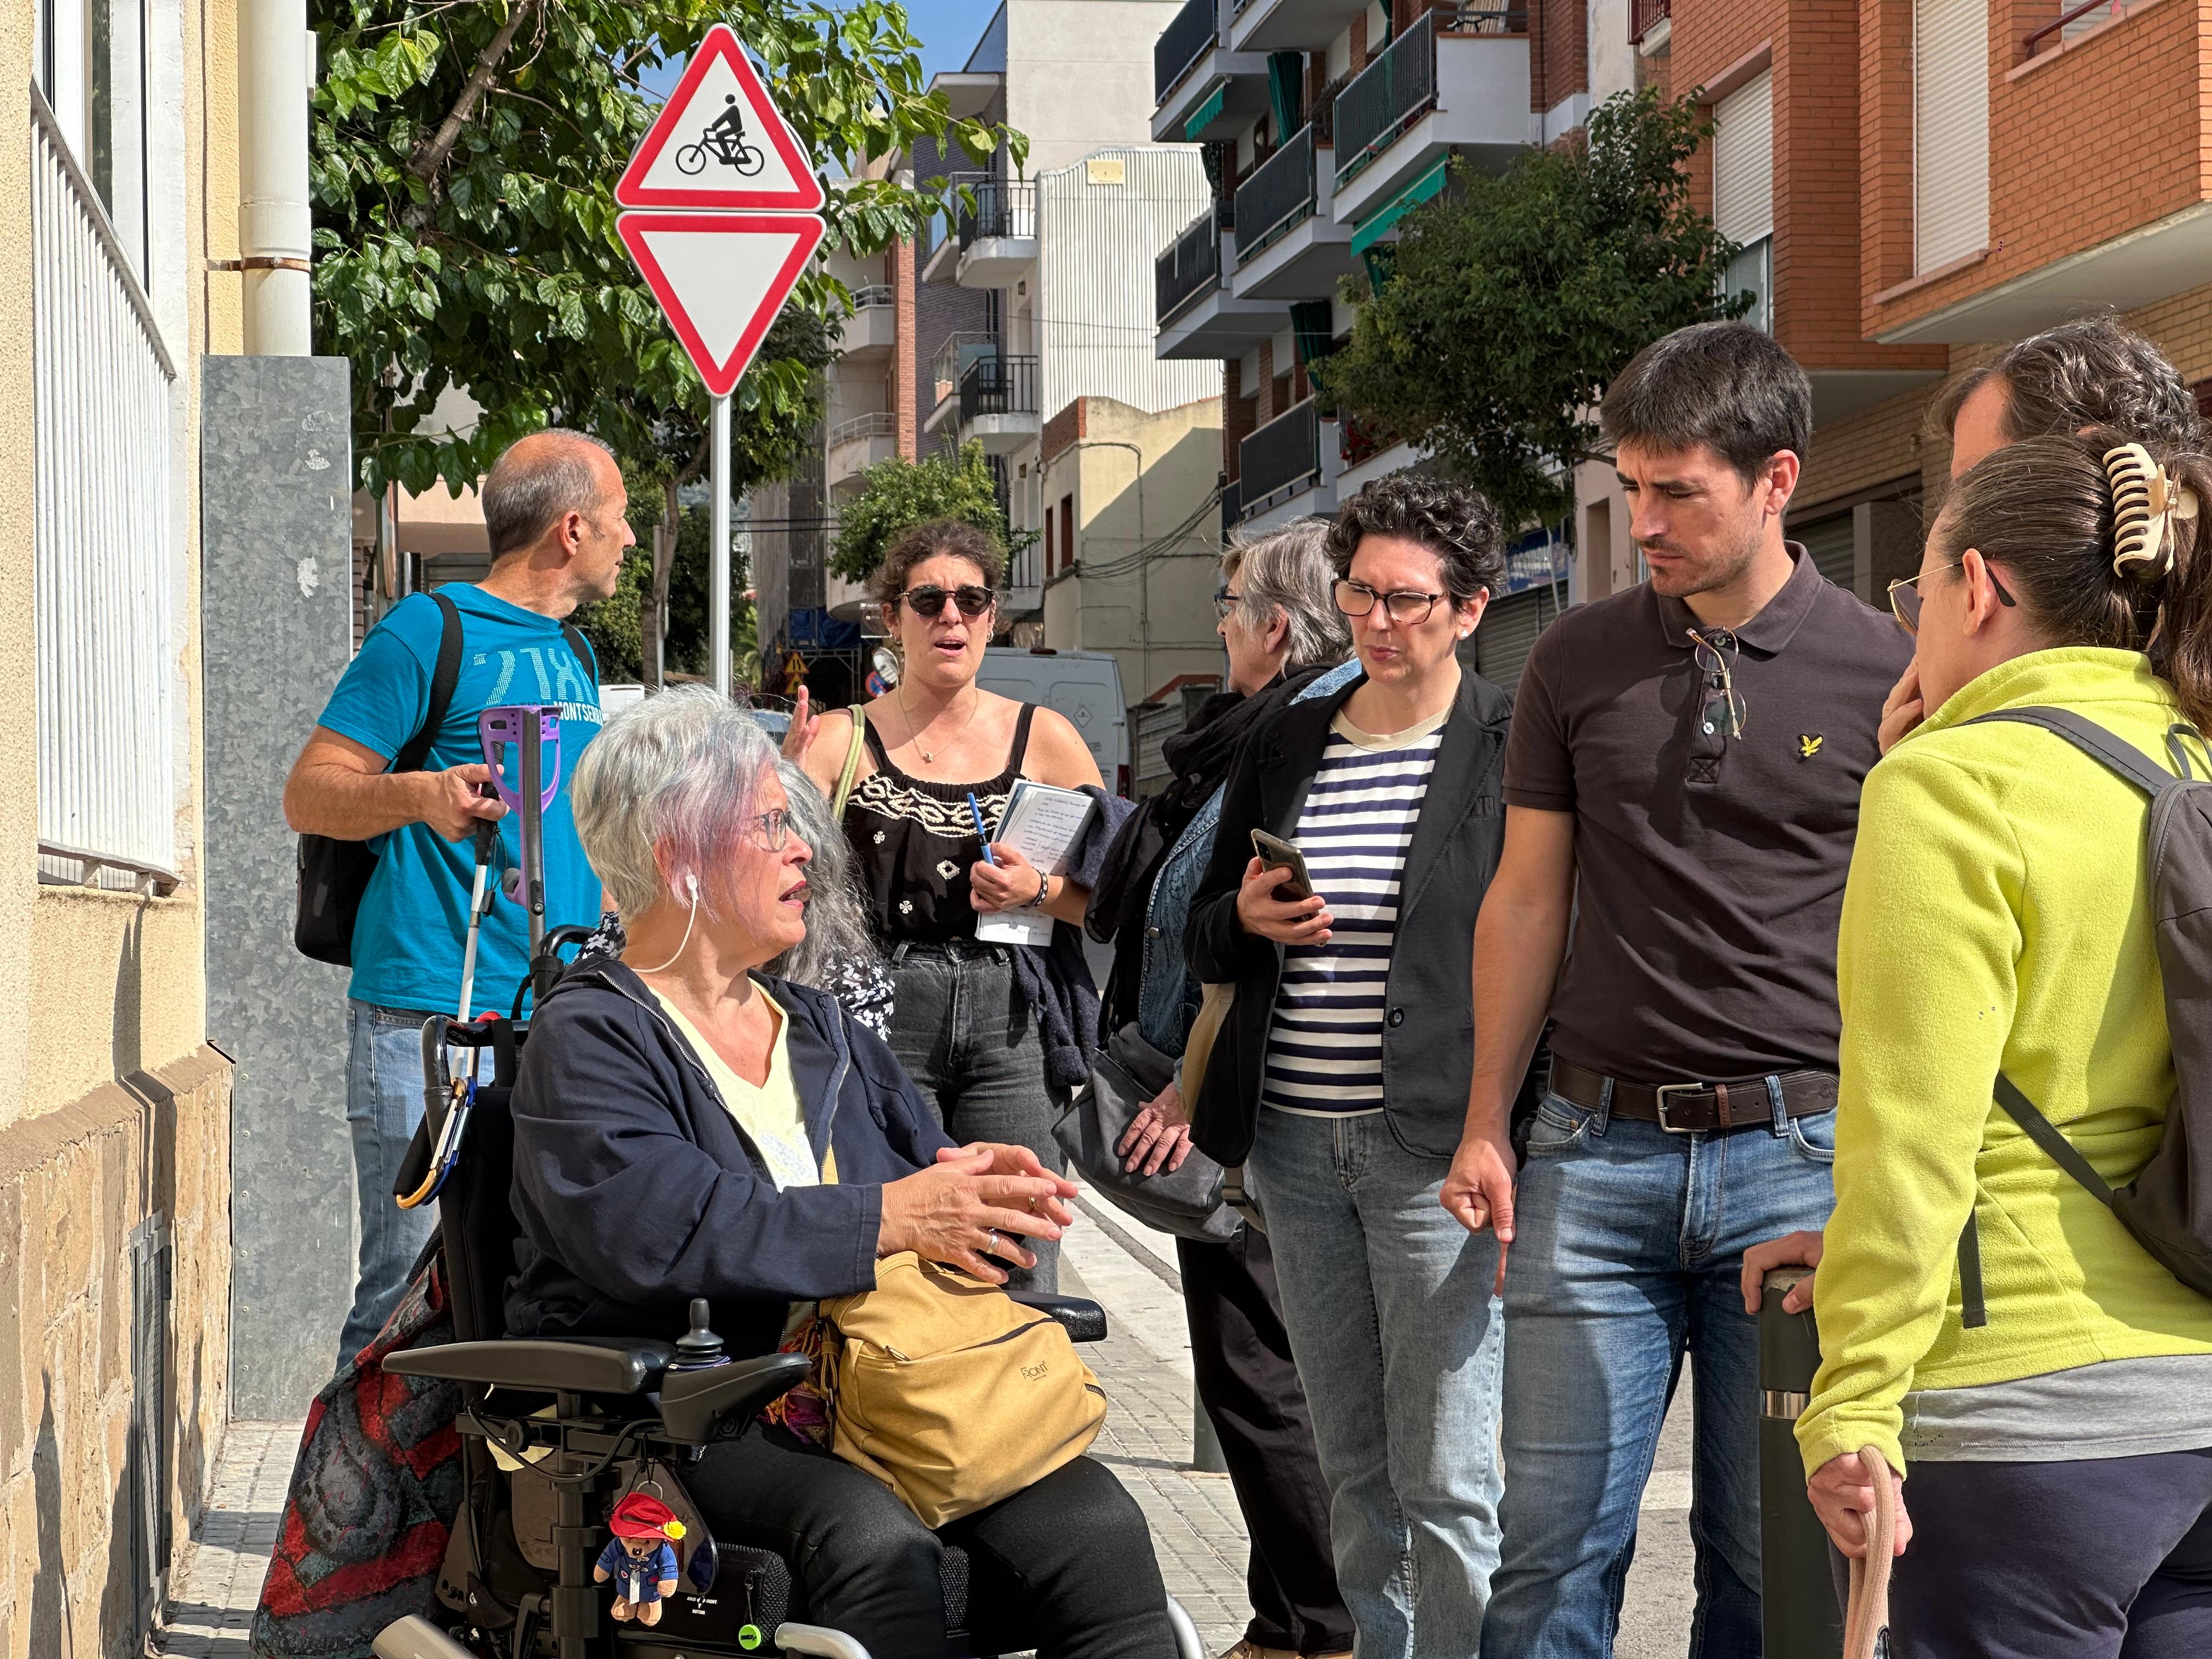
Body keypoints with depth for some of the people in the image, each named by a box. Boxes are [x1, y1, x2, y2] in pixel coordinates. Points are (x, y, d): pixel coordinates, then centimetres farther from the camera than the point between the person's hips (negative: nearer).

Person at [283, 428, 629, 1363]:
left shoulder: (574, 654, 20)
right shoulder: (430, 632, -4)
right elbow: (308, 795, -6)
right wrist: (421, 794, -24)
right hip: (432, 1020, -8)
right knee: (412, 1291, -9)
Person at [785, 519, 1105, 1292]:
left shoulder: (1043, 738, 10)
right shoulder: (842, 739, 7)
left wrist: (1040, 891, -9)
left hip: (1009, 1023, 1)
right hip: (883, 1017, -1)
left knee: (1021, 1280, -4)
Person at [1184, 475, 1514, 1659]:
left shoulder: (1512, 748, -4)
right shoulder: (1282, 746, 12)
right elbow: (1202, 939, 19)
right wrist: (1247, 920, -5)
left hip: (1434, 1150, -5)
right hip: (1296, 1146, 6)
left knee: (1444, 1480, -5)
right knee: (1352, 1471, 13)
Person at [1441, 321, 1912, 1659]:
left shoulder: (1882, 671, 0)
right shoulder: (1579, 661, 8)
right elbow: (1529, 899, 12)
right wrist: (1487, 1127, 7)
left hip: (1801, 1150, -2)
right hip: (1599, 1147, 2)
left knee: (1769, 1549, 6)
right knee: (1555, 1539, 1)